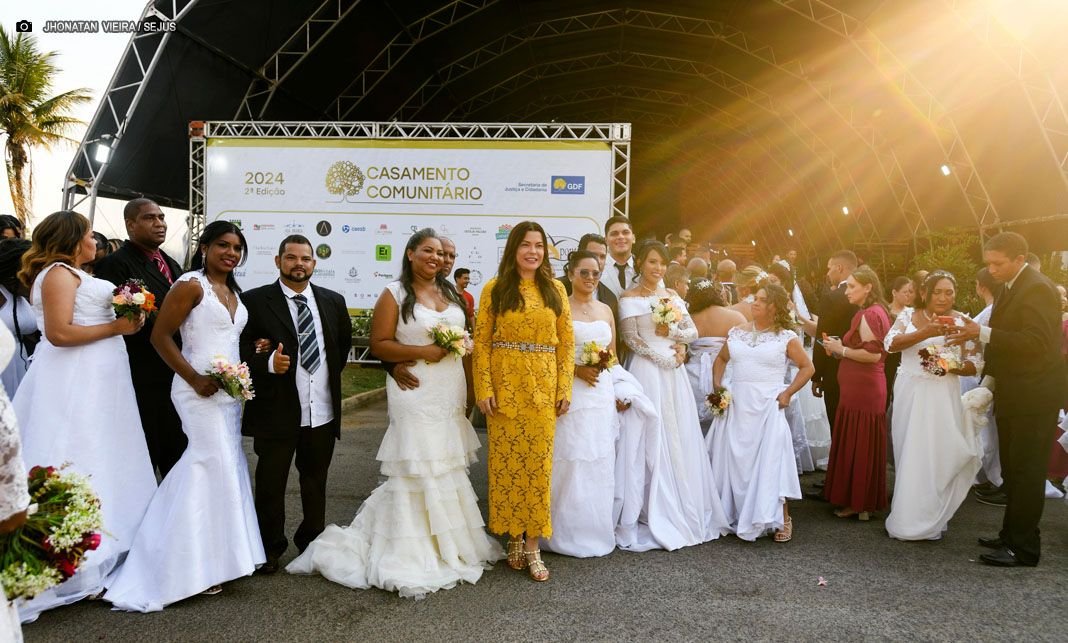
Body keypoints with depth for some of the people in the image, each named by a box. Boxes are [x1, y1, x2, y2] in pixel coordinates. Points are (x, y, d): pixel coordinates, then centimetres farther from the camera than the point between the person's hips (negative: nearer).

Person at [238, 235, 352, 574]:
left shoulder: (333, 301, 8)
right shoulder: (254, 300, -4)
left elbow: (344, 343, 21)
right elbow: (242, 348, -8)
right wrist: (269, 362, -24)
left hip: (323, 411, 4)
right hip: (276, 410, -3)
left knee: (316, 482, 17)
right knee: (271, 484, 8)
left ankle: (313, 541, 35)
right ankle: (270, 548, 27)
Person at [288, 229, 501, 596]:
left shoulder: (451, 294, 14)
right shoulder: (394, 294, -3)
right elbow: (380, 344, -8)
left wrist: (469, 388, 8)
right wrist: (422, 352, -19)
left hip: (451, 394, 6)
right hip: (416, 394, -6)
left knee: (447, 465, 10)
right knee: (417, 468, -5)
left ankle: (448, 542, 23)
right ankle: (413, 550, 5)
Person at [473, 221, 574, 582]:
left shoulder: (555, 289, 7)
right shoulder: (495, 289, 1)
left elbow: (566, 342, 6)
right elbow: (481, 342, -2)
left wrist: (564, 388, 0)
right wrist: (484, 389, -8)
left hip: (543, 386, 2)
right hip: (505, 385, -1)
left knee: (538, 463, 2)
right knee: (506, 461, 4)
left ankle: (532, 546, 11)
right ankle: (514, 537, 20)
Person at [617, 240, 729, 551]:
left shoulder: (671, 295, 13)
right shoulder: (629, 299, -3)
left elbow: (693, 332, 10)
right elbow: (633, 341, -8)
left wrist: (671, 331, -8)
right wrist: (668, 356, -10)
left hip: (674, 373, 5)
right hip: (648, 371, -5)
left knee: (681, 441, 7)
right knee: (653, 442, -2)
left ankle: (686, 511, 19)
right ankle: (657, 516, 9)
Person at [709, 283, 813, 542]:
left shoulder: (786, 338, -2)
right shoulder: (736, 333, 8)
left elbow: (807, 367, 3)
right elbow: (721, 359, 21)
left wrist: (788, 393, -6)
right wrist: (717, 386, 7)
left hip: (768, 406, -3)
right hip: (737, 406, 4)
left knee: (771, 460, -5)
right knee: (735, 461, 7)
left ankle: (783, 519, 8)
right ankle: (735, 515, 22)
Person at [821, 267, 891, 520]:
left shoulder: (869, 314, -14)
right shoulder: (873, 312, 18)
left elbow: (873, 354, -22)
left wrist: (841, 350, -13)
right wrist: (840, 349, 12)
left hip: (862, 389, -10)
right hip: (862, 388, 10)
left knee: (857, 444, -2)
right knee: (862, 444, 14)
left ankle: (859, 504, 8)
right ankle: (862, 501, 22)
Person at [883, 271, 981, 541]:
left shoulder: (961, 322, 2)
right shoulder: (909, 315, 5)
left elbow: (973, 365, 0)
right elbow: (891, 343, -12)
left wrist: (949, 367, -19)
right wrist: (925, 333, -23)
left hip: (941, 397, -1)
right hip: (909, 394, 1)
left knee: (934, 455, -1)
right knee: (908, 455, 7)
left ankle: (928, 521, 14)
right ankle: (908, 517, 19)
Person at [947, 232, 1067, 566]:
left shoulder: (1037, 289, -16)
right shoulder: (1011, 287, 13)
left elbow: (1037, 342, -25)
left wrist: (983, 333, -28)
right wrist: (990, 379, 12)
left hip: (1033, 396, -9)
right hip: (1013, 394, 9)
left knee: (1026, 470, -2)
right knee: (1012, 468, 16)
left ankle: (1024, 548, 6)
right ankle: (1012, 535, 27)